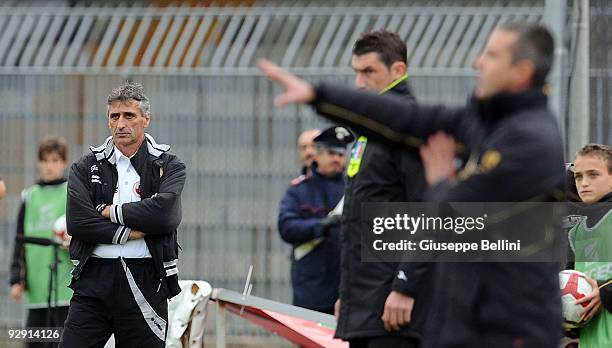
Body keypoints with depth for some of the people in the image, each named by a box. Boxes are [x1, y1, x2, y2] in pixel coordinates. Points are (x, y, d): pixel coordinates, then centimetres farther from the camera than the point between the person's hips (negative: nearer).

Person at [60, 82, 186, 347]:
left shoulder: (169, 166, 6)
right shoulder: (85, 168, 11)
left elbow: (164, 213, -14)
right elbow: (77, 221, -5)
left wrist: (110, 212, -5)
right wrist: (130, 233, -9)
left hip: (145, 283, -1)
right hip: (94, 278, 1)